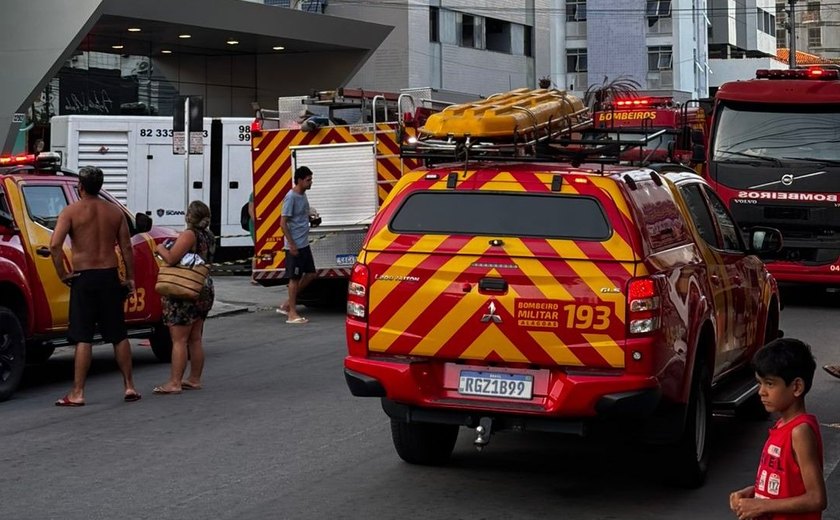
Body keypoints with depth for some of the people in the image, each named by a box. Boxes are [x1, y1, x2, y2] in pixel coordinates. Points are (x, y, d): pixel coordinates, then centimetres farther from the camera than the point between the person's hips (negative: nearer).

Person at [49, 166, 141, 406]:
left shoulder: (71, 211, -6)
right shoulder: (115, 211, 6)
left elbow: (55, 245, -18)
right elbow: (126, 247, 5)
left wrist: (62, 273, -8)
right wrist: (130, 278, 12)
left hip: (84, 278, -3)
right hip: (110, 277, 3)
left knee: (83, 339, -3)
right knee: (119, 336, 11)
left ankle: (77, 393, -2)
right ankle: (129, 387, 14)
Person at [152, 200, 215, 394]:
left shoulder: (189, 235, -17)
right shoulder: (209, 237, 10)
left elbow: (171, 258, -25)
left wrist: (160, 248, -4)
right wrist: (172, 246, 18)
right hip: (204, 290, 9)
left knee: (179, 340, -6)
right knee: (195, 339, 14)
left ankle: (174, 383, -7)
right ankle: (195, 379, 19)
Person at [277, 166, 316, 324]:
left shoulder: (303, 195, 11)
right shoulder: (291, 197, -16)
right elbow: (283, 223, -18)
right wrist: (291, 244, -20)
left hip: (304, 244, 9)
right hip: (295, 246, -9)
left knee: (310, 274, 11)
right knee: (295, 278, -3)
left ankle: (287, 304, 19)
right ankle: (292, 313, 4)